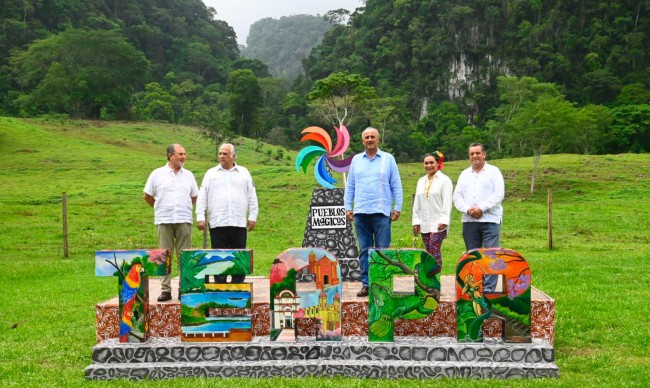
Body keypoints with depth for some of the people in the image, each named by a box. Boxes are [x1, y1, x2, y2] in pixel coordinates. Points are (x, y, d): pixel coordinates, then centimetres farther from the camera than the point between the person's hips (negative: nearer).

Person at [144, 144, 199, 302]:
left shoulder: (188, 175, 11)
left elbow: (194, 197, 19)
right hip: (164, 221, -1)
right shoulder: (157, 174, 4)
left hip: (184, 220, 1)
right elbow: (147, 196, 11)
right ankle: (165, 290, 5)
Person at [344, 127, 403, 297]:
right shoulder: (356, 160, 13)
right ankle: (366, 283, 10)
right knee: (364, 250, 5)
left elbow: (396, 185, 5)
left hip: (381, 212, -2)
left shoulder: (388, 159, 6)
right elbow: (350, 186, 14)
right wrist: (348, 207, 6)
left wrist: (397, 207, -2)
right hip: (361, 212, 3)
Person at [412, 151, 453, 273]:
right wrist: (416, 221, 11)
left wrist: (444, 220, -15)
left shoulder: (444, 180, -1)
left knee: (434, 250, -13)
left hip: (438, 223, -6)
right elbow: (417, 202, 18)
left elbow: (447, 202, -8)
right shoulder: (421, 181, 18)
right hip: (424, 223, 6)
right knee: (429, 252, 5)